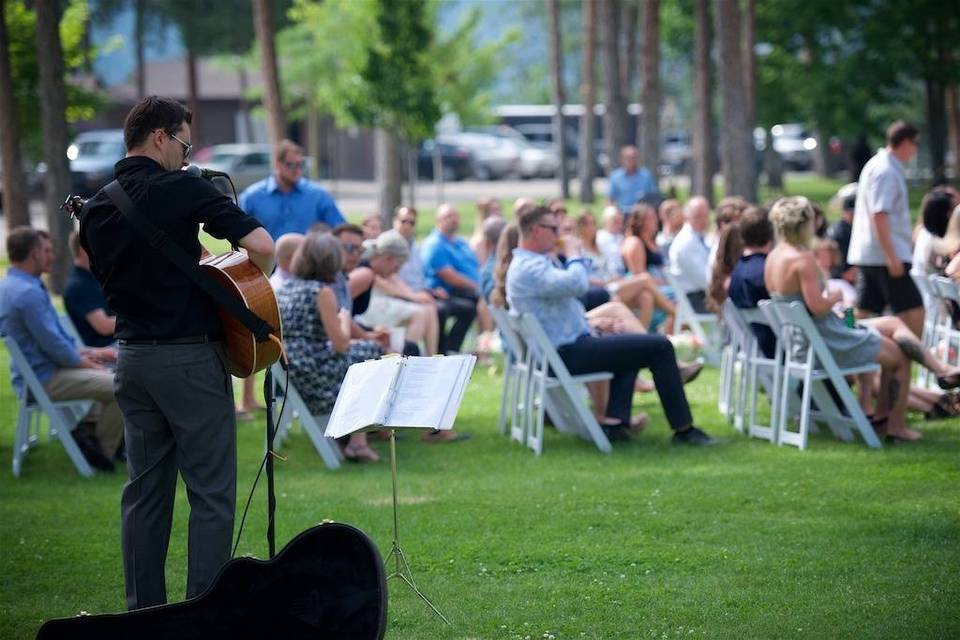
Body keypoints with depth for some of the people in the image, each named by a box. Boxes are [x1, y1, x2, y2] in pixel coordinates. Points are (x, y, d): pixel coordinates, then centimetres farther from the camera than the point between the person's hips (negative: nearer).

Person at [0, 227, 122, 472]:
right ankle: (103, 450, -3)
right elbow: (54, 345, -21)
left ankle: (88, 430, 13)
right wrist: (87, 362, -6)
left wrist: (88, 353, 13)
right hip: (44, 379, -11)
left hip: (33, 374, 11)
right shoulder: (27, 293, -22)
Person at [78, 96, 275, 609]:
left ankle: (144, 613, 15)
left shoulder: (95, 209, 8)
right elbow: (262, 246, -20)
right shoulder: (183, 189, -12)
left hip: (132, 355, 7)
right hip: (190, 355, -6)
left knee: (145, 490, 13)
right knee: (211, 493, 0)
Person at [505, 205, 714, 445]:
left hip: (555, 351, 11)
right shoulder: (530, 268, -19)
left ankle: (615, 420, 15)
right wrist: (574, 256, -13)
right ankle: (683, 428, -1)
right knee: (660, 347, -8)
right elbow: (576, 284, -34)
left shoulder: (523, 264, 16)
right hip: (568, 353, -11)